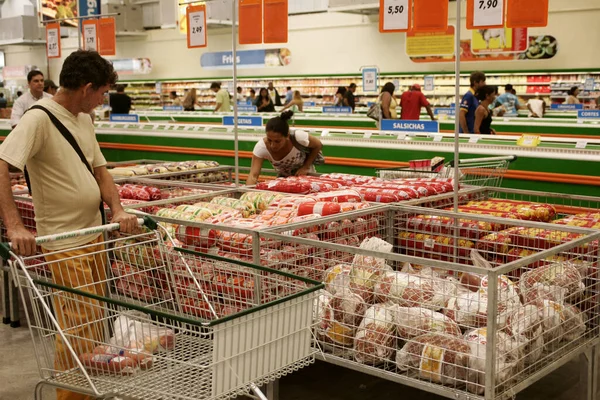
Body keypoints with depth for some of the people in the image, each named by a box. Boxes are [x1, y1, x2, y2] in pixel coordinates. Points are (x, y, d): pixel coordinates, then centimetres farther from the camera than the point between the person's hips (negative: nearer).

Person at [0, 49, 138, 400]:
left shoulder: (84, 119, 11)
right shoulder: (40, 119, -16)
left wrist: (118, 210, -3)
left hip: (95, 236, 8)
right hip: (64, 243, -8)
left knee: (95, 322, 17)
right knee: (79, 328, -3)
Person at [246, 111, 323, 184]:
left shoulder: (298, 138, -33)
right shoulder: (261, 147, -31)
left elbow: (318, 145, -12)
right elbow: (253, 175, -35)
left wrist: (306, 167, -19)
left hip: (306, 176, -1)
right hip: (283, 178, 2)